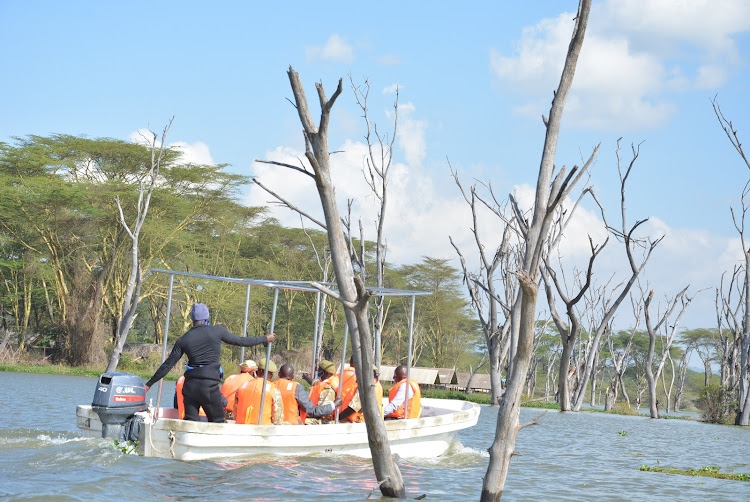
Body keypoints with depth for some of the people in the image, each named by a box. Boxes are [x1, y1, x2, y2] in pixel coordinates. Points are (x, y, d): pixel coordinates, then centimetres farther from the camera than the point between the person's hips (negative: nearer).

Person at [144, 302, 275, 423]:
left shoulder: (183, 340, 7)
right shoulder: (217, 331, 0)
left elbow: (167, 365, 9)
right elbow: (240, 341, 11)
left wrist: (149, 383, 18)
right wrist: (265, 339, 26)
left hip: (190, 385, 3)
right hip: (209, 385, -3)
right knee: (217, 423, 5)